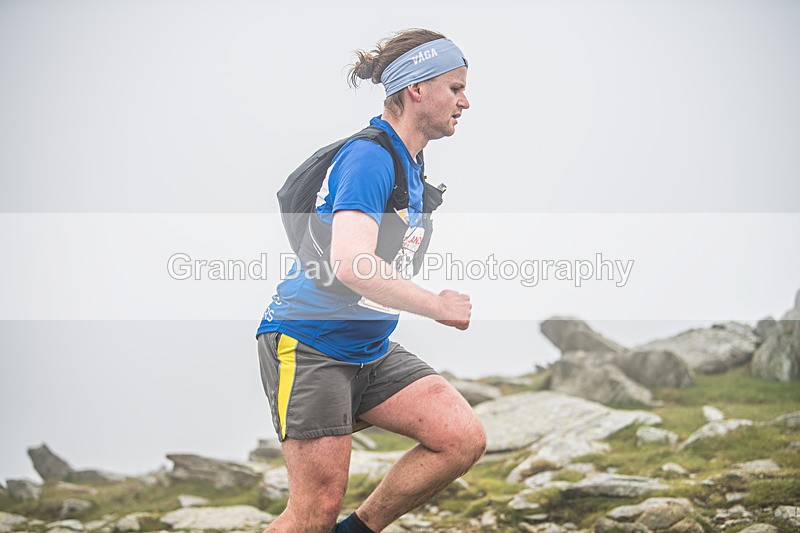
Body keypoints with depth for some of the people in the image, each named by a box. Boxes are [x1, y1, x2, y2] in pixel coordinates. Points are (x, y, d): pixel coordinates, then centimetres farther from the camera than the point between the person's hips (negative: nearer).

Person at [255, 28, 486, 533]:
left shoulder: (411, 160, 12)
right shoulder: (370, 156, -19)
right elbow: (350, 264, -32)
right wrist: (438, 306, -22)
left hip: (371, 351, 9)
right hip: (307, 345, -9)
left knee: (464, 437, -9)